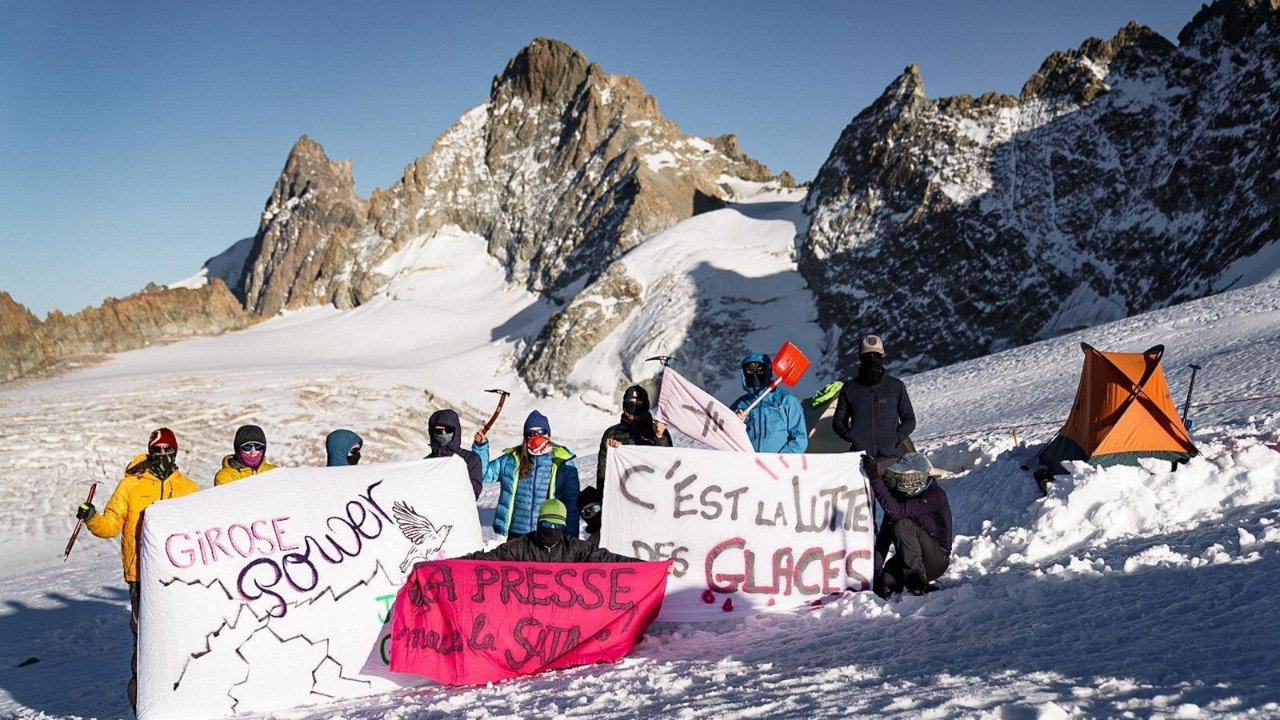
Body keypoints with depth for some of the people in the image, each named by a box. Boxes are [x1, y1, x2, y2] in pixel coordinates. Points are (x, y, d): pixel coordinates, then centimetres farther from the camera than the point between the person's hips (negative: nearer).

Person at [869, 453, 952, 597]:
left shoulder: (934, 495, -21)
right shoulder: (899, 493, 0)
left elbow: (896, 512, -33)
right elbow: (885, 530, -3)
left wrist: (876, 479, -34)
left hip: (936, 560, -5)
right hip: (908, 557, 6)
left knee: (903, 525, -30)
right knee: (885, 583, -21)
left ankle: (917, 583, -23)